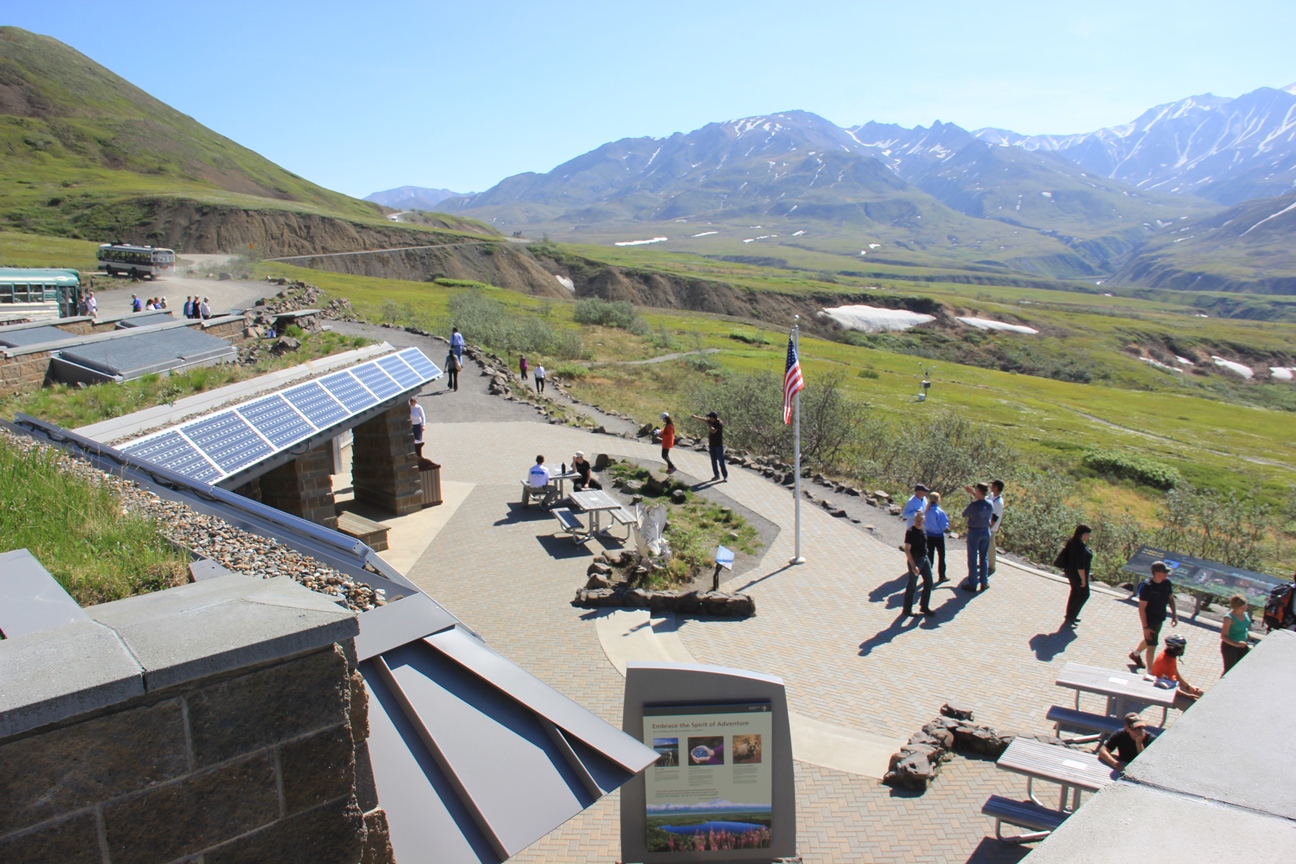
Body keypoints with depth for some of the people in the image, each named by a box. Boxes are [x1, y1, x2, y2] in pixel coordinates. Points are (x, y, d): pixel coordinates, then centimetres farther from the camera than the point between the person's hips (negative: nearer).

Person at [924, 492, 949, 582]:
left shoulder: (926, 511, -6)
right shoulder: (940, 512, -20)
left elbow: (923, 524, 1)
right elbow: (944, 526, -17)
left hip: (929, 536, 4)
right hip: (938, 536, -4)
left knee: (930, 556, 14)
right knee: (941, 556, 11)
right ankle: (941, 576, 17)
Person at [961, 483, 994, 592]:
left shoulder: (973, 505, -22)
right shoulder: (990, 504, -5)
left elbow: (964, 514, -6)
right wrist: (973, 494, 23)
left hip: (974, 532, -5)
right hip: (986, 532, 5)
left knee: (973, 558, 4)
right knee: (984, 557, 16)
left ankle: (972, 584, 10)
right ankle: (984, 582, 22)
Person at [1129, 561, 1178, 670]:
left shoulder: (1167, 583, -8)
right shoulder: (1146, 587, -27)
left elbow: (1171, 599, 10)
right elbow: (1141, 608, -23)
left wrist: (1174, 615, 3)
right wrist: (1145, 627, -22)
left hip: (1160, 619, 7)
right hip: (1150, 620, -7)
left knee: (1150, 641, 27)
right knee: (1152, 646, 0)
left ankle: (1135, 654, 52)